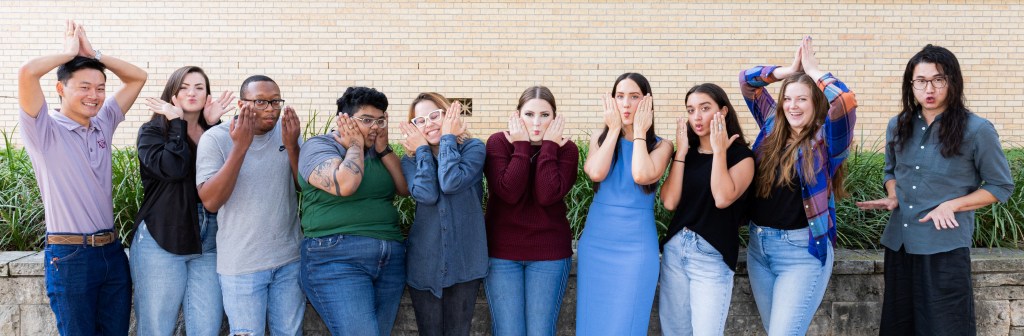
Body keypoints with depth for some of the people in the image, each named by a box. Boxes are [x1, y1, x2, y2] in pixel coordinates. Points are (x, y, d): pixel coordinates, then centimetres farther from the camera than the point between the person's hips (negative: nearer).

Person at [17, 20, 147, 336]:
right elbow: (27, 72, -22)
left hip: (112, 251, 5)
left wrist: (92, 53, 5)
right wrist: (70, 51, -5)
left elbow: (138, 76, 15)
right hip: (69, 256, -5)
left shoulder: (103, 124, 10)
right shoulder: (45, 130, -6)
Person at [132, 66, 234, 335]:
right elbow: (173, 168, -16)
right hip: (162, 239, -3)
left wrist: (213, 125, -4)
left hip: (208, 242, 3)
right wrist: (177, 122, -5)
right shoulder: (152, 131, 3)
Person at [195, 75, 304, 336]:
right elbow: (211, 202, -16)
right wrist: (240, 148, -23)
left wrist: (292, 146, -16)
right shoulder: (216, 138, -8)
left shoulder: (286, 132, 2)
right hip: (241, 265, -3)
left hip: (289, 260, 3)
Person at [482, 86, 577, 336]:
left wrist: (548, 146, -14)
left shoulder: (566, 149, -1)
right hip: (502, 252, 0)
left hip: (550, 254, 0)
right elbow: (508, 192, -17)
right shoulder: (498, 142, -2)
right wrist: (521, 146, -13)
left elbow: (548, 196, -17)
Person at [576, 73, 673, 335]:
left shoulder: (660, 145, 0)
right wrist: (614, 130, -6)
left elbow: (641, 176, -20)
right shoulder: (601, 138, 6)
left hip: (636, 246, -2)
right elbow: (596, 173, -13)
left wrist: (639, 132, -8)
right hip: (595, 242, 3)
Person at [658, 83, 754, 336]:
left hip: (712, 257, -5)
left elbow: (722, 199, -20)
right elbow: (669, 202, -5)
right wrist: (681, 151, -5)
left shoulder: (741, 155, -4)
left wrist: (719, 150, -14)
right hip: (675, 250, 5)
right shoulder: (687, 154, 8)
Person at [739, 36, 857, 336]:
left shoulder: (827, 138, -7)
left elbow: (846, 100, -26)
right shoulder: (773, 125, 6)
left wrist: (813, 70, -12)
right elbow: (746, 80, 9)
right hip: (758, 246, 6)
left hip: (803, 250, -5)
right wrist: (789, 69, 0)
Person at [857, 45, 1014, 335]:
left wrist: (952, 205, -15)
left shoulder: (977, 130, -9)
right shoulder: (898, 126, 5)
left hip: (945, 247, -5)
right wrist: (893, 198, 0)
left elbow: (1001, 186, -2)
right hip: (899, 243, 5)